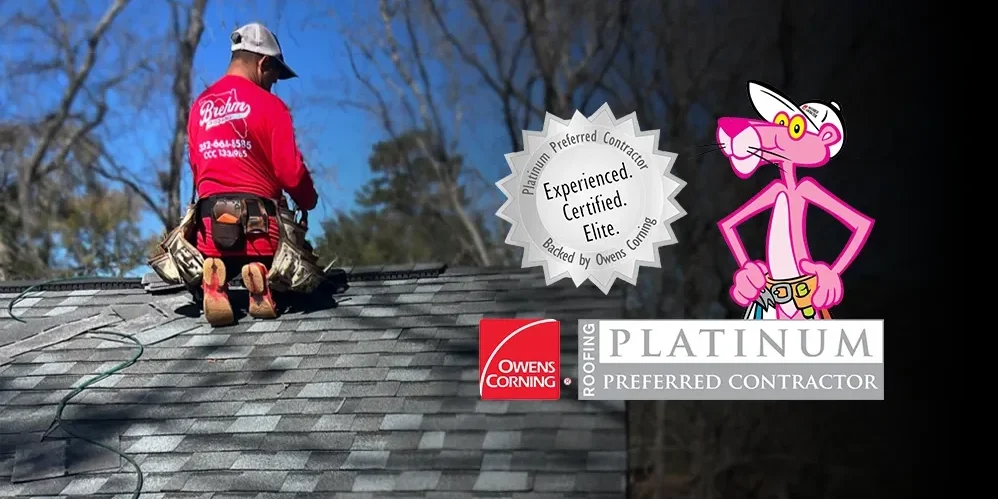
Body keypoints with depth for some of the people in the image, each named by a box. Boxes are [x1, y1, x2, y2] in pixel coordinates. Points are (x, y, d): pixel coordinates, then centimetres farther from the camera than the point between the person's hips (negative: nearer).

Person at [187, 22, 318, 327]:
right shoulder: (269, 105, -5)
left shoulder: (200, 105, 13)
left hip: (210, 215, 4)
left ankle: (214, 276, -12)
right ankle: (261, 273, -19)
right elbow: (291, 171, -9)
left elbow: (196, 168, 17)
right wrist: (308, 202, 10)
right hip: (257, 217, -4)